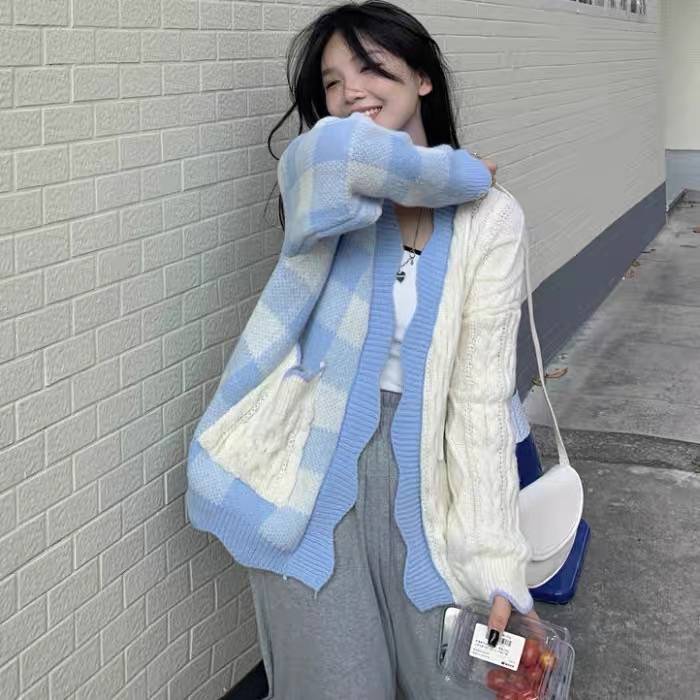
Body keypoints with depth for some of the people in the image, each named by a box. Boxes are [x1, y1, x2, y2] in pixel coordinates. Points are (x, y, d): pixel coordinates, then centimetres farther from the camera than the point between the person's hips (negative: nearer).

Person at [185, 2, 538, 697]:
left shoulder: (491, 218, -2)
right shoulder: (313, 172, -4)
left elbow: (482, 394, -8)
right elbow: (339, 151, -32)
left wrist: (496, 562, -16)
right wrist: (464, 172, -13)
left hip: (417, 476, 2)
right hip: (311, 467, -1)